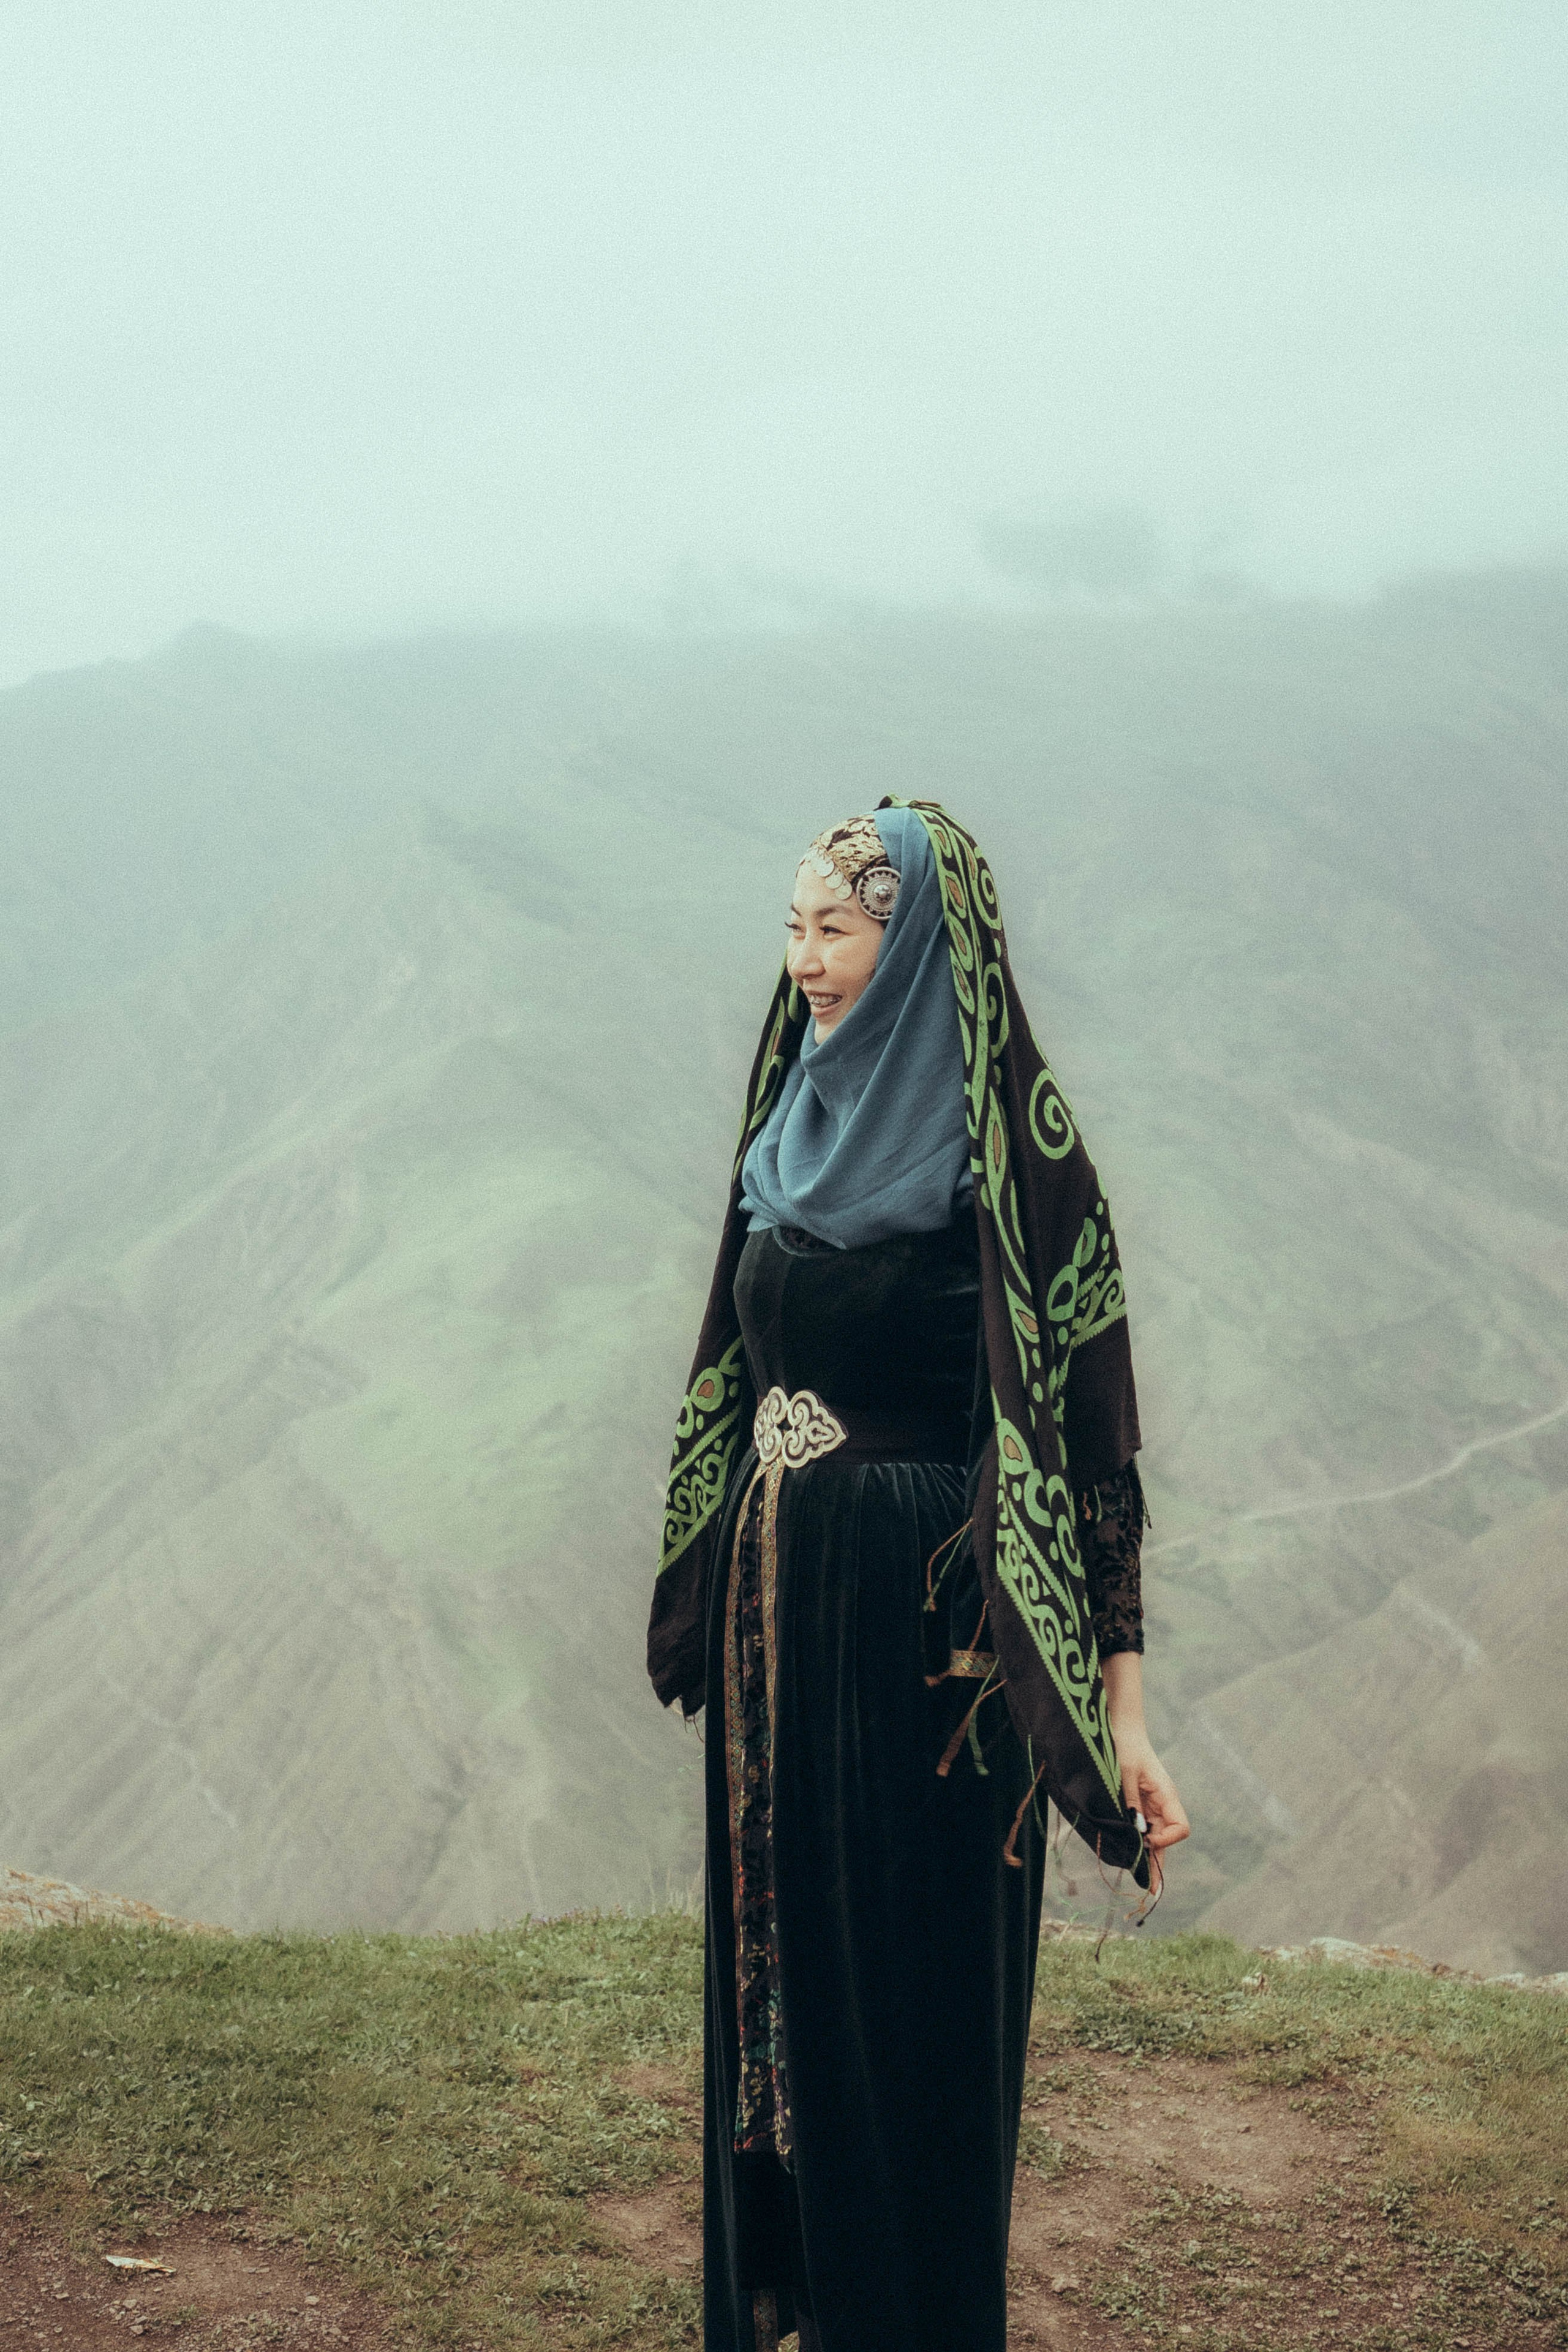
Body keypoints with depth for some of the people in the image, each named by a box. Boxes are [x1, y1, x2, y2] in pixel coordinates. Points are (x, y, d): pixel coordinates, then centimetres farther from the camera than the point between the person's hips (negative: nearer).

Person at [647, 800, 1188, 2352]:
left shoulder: (1013, 1158, -13)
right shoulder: (796, 1128, 8)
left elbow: (1092, 1427, -15)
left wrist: (1119, 1705, -20)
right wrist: (711, 1609, 19)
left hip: (931, 1626, -7)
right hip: (779, 1611, 7)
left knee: (913, 1988, 3)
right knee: (778, 1973, 15)